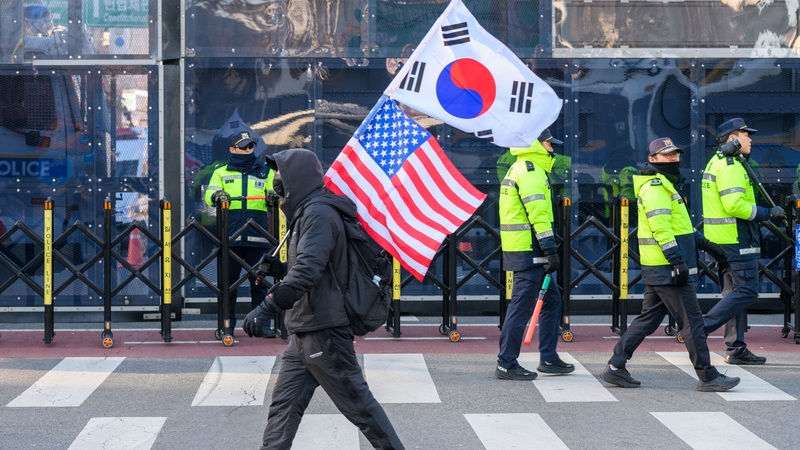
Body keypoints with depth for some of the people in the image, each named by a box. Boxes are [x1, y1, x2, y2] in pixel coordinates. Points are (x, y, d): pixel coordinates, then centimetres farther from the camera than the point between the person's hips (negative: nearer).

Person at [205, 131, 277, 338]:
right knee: (228, 281, 2)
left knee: (259, 281, 1)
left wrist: (273, 198, -13)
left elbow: (274, 196, 11)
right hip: (230, 236, 0)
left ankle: (263, 324, 6)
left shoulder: (265, 172, 16)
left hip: (257, 236, 0)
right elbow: (209, 195, 2)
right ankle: (227, 323, 10)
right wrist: (215, 196, -22)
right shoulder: (221, 172, 14)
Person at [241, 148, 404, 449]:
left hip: (324, 332, -10)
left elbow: (309, 269, -27)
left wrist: (267, 307, -33)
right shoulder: (306, 213, 16)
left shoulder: (319, 213, -15)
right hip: (303, 334, 10)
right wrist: (280, 269, 9)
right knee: (284, 404, 7)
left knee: (357, 402, -1)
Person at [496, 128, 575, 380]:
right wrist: (550, 249, -21)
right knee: (521, 307, -6)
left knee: (552, 300, 15)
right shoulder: (530, 170, -13)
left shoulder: (520, 169, 20)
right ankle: (506, 364, -2)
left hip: (523, 250, 11)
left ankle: (548, 359, 19)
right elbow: (538, 213, -21)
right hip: (528, 253, -11)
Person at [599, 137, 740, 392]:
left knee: (648, 319, 12)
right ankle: (708, 377, 0)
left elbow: (679, 225, 29)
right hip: (667, 269, -11)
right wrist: (677, 261, -25)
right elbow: (661, 228, -21)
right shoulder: (655, 187, -13)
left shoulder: (665, 185, 21)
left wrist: (705, 244, 27)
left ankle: (616, 367, 13)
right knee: (692, 320, -5)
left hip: (658, 269, 11)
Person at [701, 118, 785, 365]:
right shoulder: (730, 166, -14)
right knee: (746, 291, -9)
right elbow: (734, 204, -24)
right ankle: (701, 328, -13)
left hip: (721, 239, 11)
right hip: (736, 239, -11)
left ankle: (735, 349, 14)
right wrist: (768, 213, -16)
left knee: (734, 292, 12)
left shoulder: (717, 161, 18)